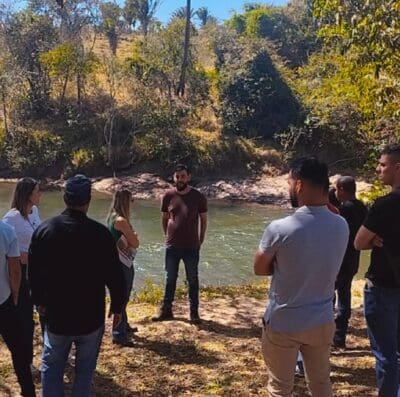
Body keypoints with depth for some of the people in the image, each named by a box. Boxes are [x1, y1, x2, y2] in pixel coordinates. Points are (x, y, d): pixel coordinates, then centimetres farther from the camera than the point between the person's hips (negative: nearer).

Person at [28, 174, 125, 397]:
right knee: (85, 369, 15)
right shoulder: (101, 233, -15)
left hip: (56, 315, 2)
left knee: (52, 368, 17)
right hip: (91, 317, -1)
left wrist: (40, 301, 18)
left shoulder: (44, 230, -7)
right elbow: (115, 276, -10)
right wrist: (117, 307, 4)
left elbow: (34, 272, 3)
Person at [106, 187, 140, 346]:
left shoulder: (113, 217, 7)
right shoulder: (121, 220, -22)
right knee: (122, 297, -3)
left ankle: (123, 325, 37)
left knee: (123, 296, 22)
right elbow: (135, 243, -17)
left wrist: (130, 237, -8)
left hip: (120, 262, 10)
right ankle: (118, 335, 4)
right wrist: (133, 236, 0)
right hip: (123, 263, -10)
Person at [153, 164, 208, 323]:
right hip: (172, 246, 2)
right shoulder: (168, 196, -3)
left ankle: (194, 312, 20)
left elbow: (203, 220, 3)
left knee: (192, 280, 8)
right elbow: (165, 218, 10)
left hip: (191, 247, -2)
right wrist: (168, 236, 8)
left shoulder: (198, 197, -7)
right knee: (170, 279, 12)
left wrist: (200, 241, 4)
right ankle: (166, 311, 23)